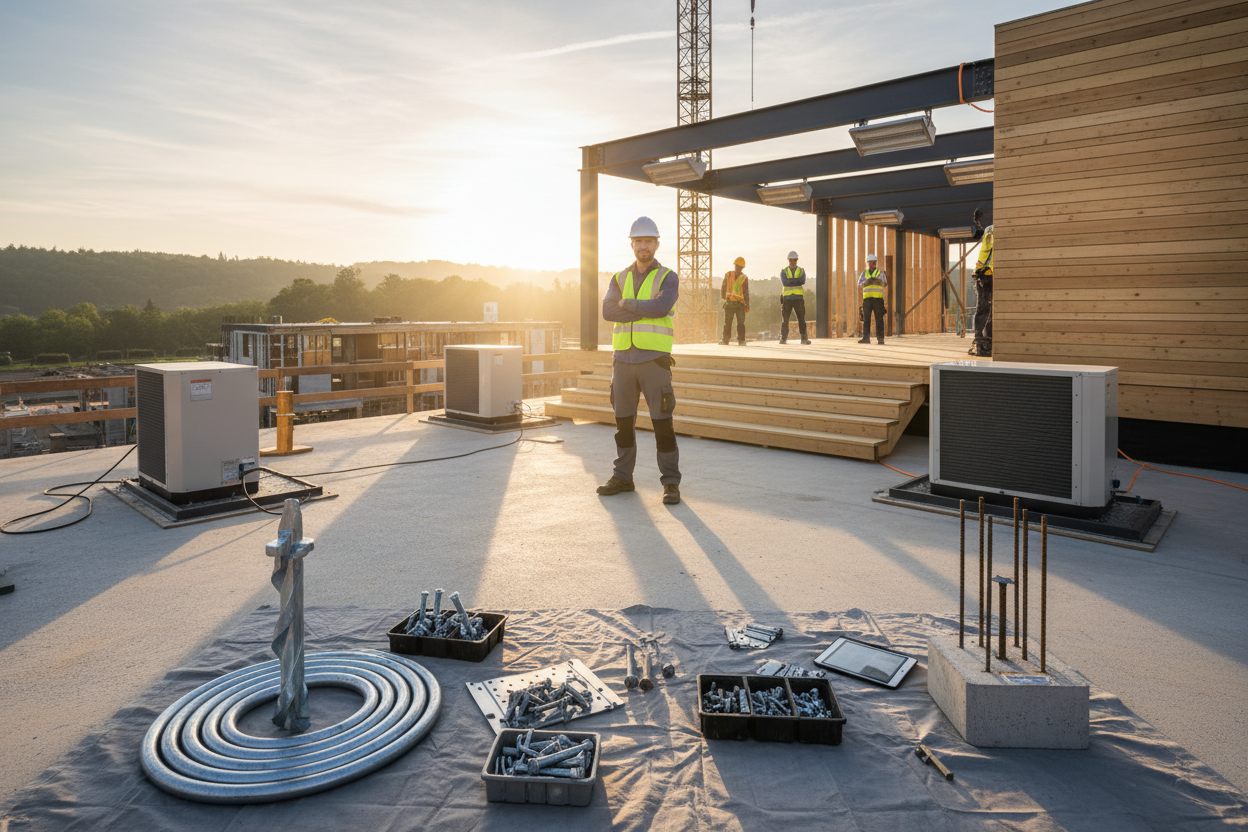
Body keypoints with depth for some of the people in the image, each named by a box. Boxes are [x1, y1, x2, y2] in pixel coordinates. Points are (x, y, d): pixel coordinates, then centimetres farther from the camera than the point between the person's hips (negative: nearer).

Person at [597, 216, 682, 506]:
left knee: (662, 422, -5)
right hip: (623, 359, 4)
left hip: (654, 360, -4)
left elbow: (661, 307, -20)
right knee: (623, 421, 9)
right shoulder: (619, 278, 11)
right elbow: (608, 311, -7)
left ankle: (671, 483, 4)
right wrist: (645, 310, -14)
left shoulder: (668, 278, 0)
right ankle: (622, 477, 21)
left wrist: (627, 303, -8)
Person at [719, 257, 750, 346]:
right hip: (740, 303, 0)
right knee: (741, 323, 6)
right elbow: (746, 293, 2)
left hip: (729, 302, 0)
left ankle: (725, 339, 5)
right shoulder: (744, 278, -2)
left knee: (727, 322, 4)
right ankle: (741, 340, 8)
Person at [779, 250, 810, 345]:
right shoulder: (783, 271, 4)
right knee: (785, 319, -3)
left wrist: (791, 281, -18)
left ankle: (804, 338, 0)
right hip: (787, 298, -1)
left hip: (798, 298, 1)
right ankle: (783, 339, 3)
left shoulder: (801, 271, 7)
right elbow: (785, 282, -16)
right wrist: (797, 281, -15)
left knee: (801, 318, -3)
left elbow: (803, 281, -15)